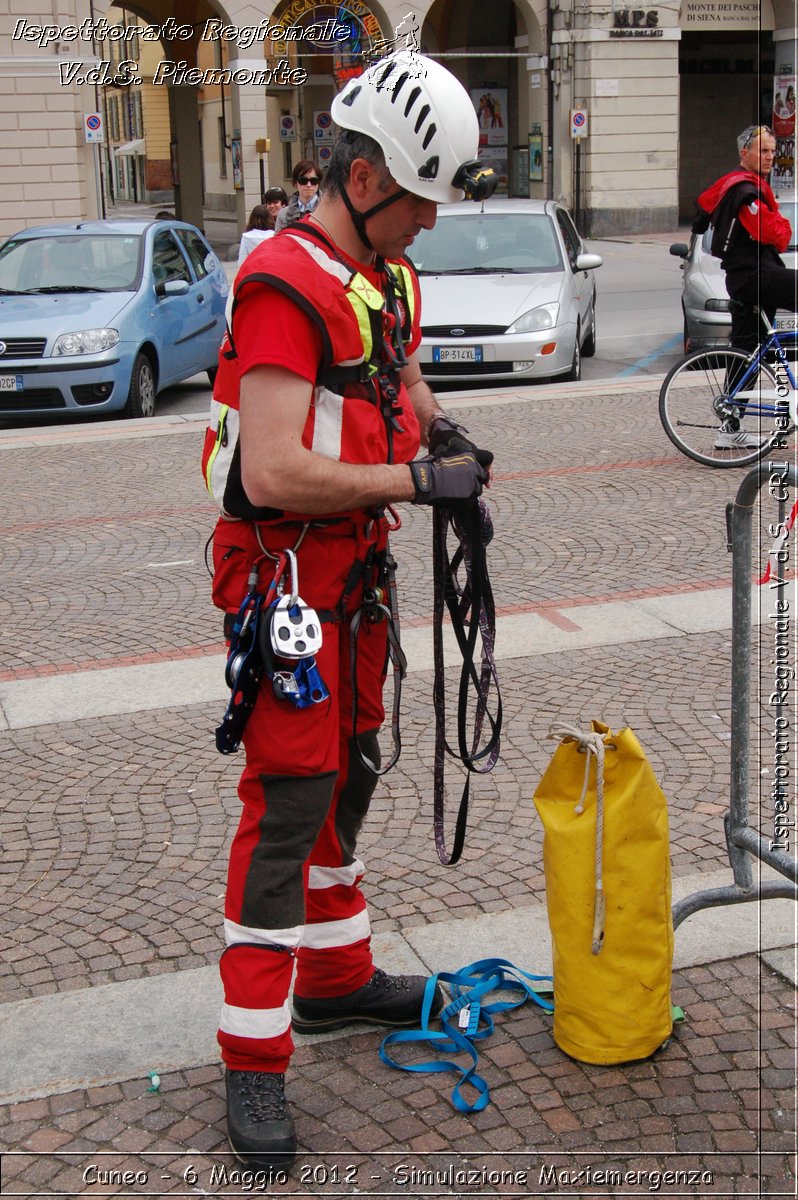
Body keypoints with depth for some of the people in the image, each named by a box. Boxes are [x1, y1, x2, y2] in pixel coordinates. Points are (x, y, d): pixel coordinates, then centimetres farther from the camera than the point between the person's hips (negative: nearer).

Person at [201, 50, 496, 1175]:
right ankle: (253, 1059, 2)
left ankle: (338, 976, 35)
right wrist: (417, 479, -23)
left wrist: (440, 427, 6)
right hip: (283, 566, -9)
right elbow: (276, 472, -29)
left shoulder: (389, 274, 9)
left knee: (350, 771, 18)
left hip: (357, 559, 9)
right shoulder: (286, 285, -22)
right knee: (291, 798, -8)